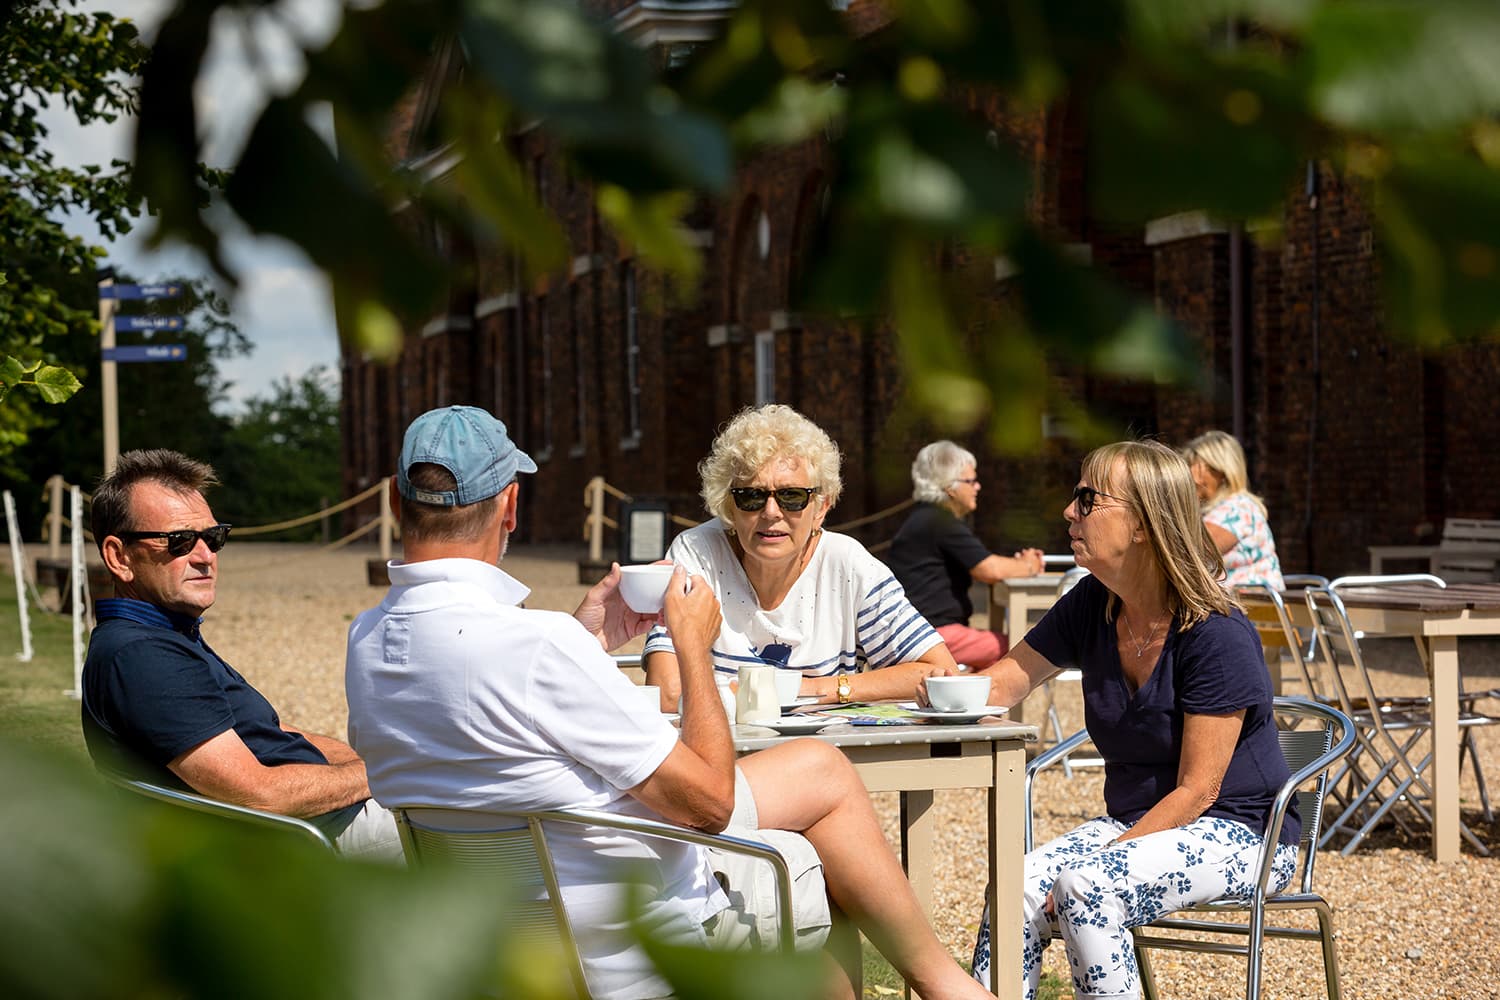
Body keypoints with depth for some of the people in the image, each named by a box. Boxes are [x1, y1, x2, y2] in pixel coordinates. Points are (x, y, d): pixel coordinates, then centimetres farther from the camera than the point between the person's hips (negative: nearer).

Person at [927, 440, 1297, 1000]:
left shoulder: (1218, 635, -19)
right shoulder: (1093, 606, 2)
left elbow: (1197, 791, -18)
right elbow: (1002, 683, 7)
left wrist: (1106, 856, -24)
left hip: (1238, 832, -6)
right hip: (1132, 822, 6)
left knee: (1085, 886, -32)